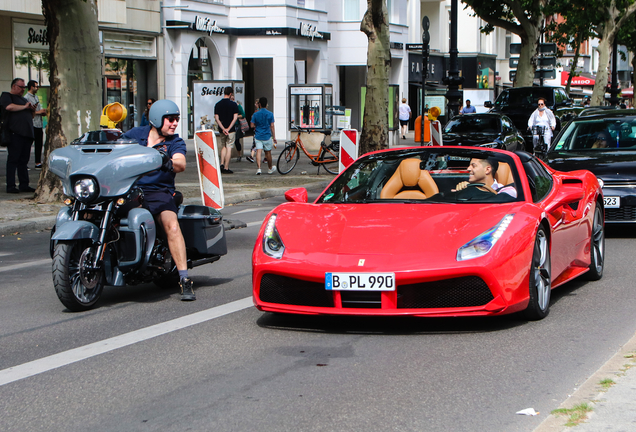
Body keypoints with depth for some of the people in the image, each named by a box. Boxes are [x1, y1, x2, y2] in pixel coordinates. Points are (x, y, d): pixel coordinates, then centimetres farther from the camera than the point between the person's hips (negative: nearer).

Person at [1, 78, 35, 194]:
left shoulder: (23, 99, 27)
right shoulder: (6, 96, 3)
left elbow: (29, 116, 32)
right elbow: (9, 107, -19)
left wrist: (32, 110, 9)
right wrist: (24, 107, -10)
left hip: (27, 133, 8)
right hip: (15, 133, -8)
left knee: (23, 160, 8)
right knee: (13, 159, -6)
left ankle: (24, 185, 10)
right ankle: (10, 186, -5)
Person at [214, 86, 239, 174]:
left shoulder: (218, 104, 2)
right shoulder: (233, 104, -7)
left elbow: (216, 118, -4)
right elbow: (235, 118, -13)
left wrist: (223, 129, -9)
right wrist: (228, 129, -12)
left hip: (221, 130, 3)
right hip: (231, 130, -3)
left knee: (224, 147, 19)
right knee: (229, 148, 1)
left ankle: (222, 164, 4)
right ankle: (226, 168, -1)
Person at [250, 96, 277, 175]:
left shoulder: (255, 114, -2)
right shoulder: (270, 114, -2)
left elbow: (252, 125, -2)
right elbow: (272, 126, -2)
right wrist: (274, 137, 3)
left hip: (258, 136, 0)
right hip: (267, 136, 0)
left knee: (258, 151, -5)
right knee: (268, 152, 12)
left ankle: (258, 168, -19)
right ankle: (270, 169, 27)